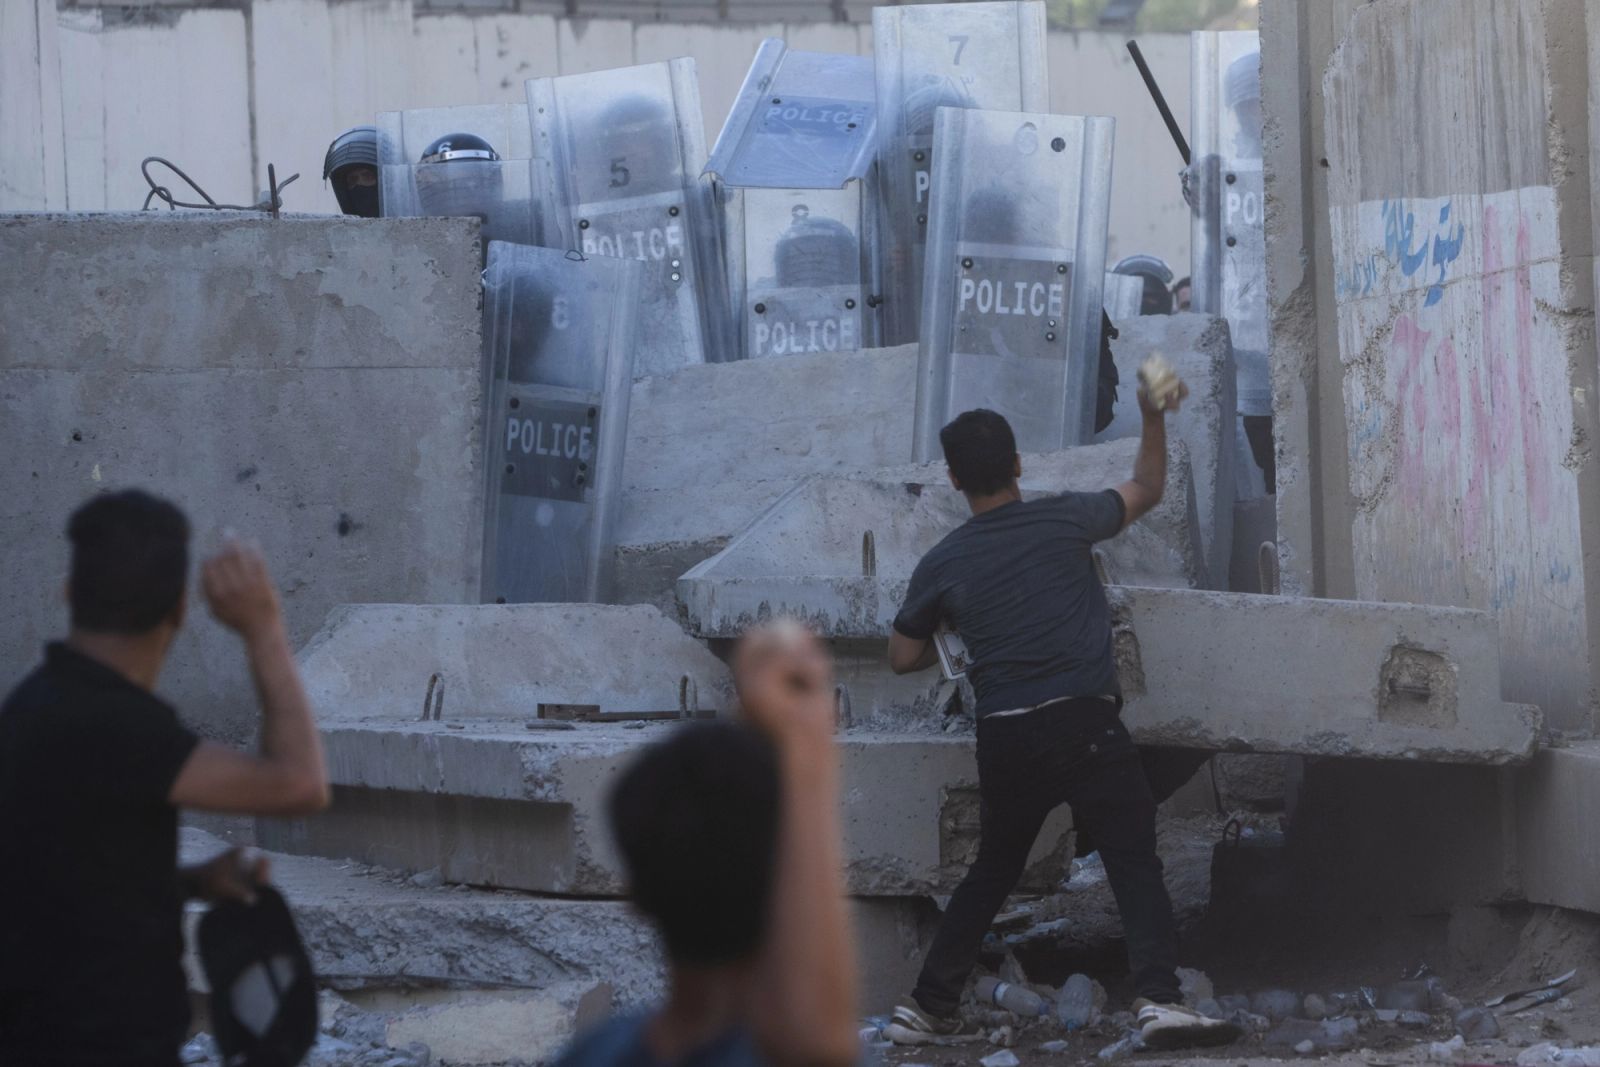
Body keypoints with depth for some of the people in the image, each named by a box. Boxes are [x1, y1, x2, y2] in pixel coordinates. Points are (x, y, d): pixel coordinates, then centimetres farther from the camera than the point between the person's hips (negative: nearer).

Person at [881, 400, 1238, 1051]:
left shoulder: (942, 566, 7)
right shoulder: (1063, 520, 2)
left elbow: (903, 657, 17)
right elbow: (1146, 490, 19)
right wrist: (1154, 418, 29)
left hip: (1004, 739, 3)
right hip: (1085, 723, -3)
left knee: (991, 874, 18)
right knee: (1135, 864, -5)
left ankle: (927, 1008, 20)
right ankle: (1159, 999, -21)